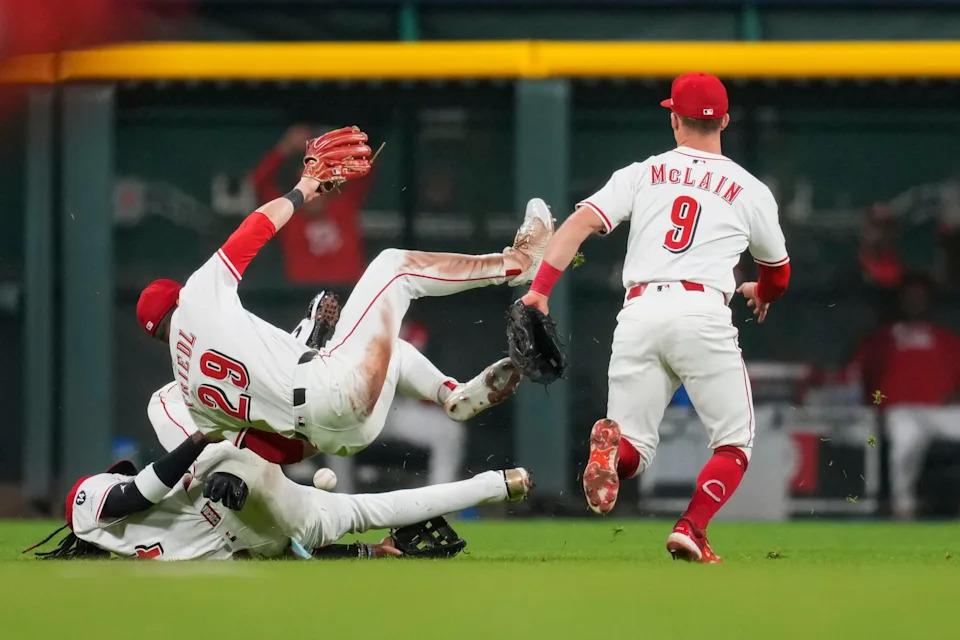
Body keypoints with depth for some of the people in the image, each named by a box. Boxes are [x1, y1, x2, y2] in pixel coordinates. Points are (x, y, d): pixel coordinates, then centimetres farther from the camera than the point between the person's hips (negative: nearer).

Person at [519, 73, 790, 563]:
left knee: (633, 450, 8)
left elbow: (581, 222, 2)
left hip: (638, 314, 2)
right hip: (702, 314, -2)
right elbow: (778, 273, 30)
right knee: (734, 445, 9)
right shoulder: (751, 191, 15)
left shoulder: (641, 175, 17)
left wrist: (540, 288, -3)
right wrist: (761, 295, 53)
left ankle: (612, 445, -29)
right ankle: (691, 530, -15)